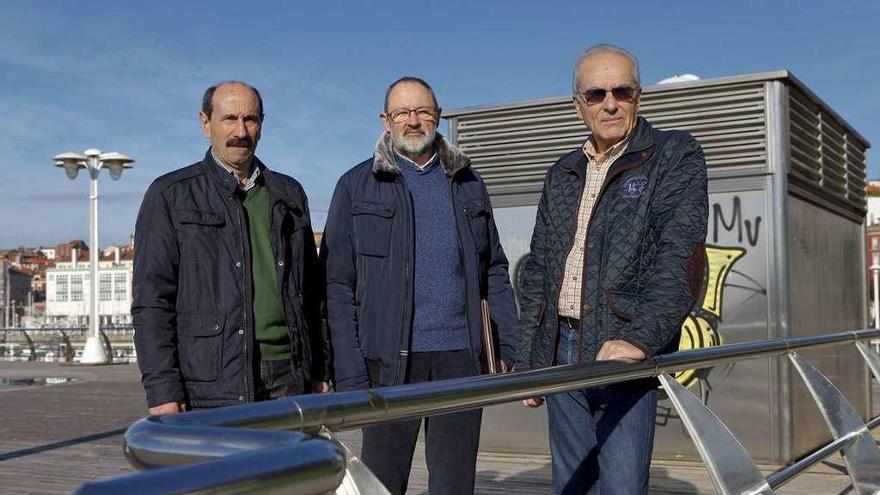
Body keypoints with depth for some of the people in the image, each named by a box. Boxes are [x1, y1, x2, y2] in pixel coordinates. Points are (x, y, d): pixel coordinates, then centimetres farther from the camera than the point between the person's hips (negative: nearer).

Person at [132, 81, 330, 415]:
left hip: (286, 383, 4)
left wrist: (318, 372, 14)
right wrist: (162, 389, -10)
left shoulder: (289, 194, 17)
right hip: (209, 390, -3)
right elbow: (151, 297, -2)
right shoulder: (170, 196, 4)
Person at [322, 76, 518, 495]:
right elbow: (338, 288, -1)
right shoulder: (357, 187, 3)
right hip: (391, 359, -2)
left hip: (461, 356, 3)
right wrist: (350, 376, -8)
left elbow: (494, 271, 14)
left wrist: (513, 347, 3)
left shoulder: (468, 183, 12)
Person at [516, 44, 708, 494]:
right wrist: (528, 361, 13)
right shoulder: (563, 174, 16)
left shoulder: (675, 156, 0)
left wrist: (640, 338, -26)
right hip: (562, 353, 6)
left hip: (624, 353, -5)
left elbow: (682, 256, -13)